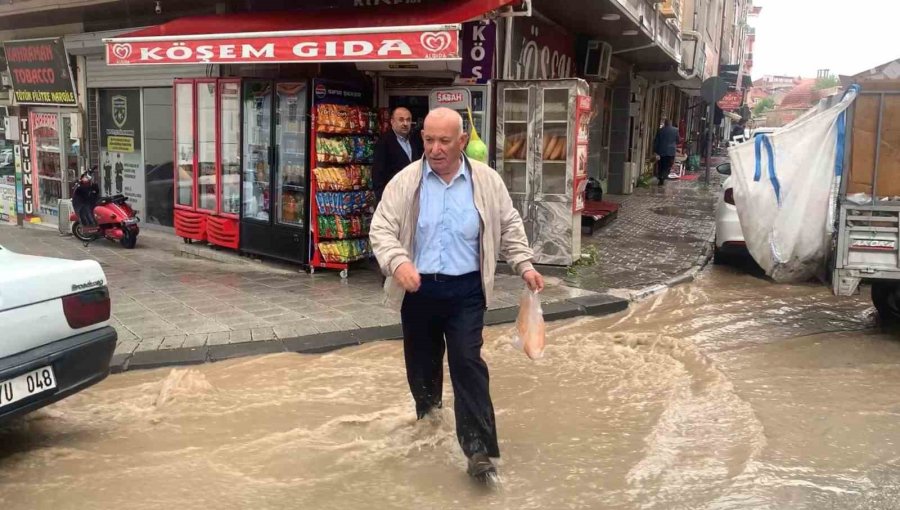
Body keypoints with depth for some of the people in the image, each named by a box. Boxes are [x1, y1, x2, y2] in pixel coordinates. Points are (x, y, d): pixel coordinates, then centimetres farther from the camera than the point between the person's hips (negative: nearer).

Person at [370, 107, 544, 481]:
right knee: (420, 359, 15)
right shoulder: (405, 181, -4)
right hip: (419, 289, 1)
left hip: (466, 290, -1)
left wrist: (524, 265, 0)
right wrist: (398, 262, -26)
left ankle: (478, 448, -5)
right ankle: (427, 407, 48)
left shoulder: (487, 181, 0)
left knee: (467, 362, -9)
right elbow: (381, 229, -8)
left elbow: (508, 227, 9)